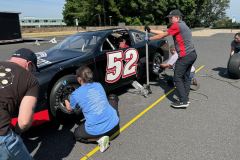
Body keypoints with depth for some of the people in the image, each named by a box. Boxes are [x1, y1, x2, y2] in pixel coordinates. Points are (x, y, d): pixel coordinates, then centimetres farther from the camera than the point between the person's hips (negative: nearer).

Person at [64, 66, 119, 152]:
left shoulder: (75, 94, -5)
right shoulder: (99, 85, 7)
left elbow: (69, 109, 16)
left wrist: (66, 100, 37)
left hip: (95, 130, -4)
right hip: (114, 125, 5)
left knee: (77, 134, 28)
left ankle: (99, 138, 4)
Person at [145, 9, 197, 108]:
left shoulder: (177, 25, -9)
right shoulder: (182, 25, 21)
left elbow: (162, 35, -6)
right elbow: (164, 33, 19)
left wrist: (149, 39, 5)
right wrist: (150, 30, 17)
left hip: (185, 56, -10)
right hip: (192, 54, 10)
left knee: (177, 78, -5)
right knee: (186, 77, 14)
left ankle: (183, 101, -3)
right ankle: (185, 99, 21)